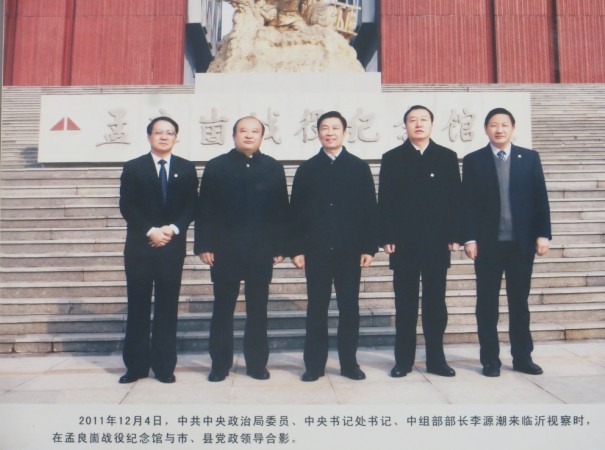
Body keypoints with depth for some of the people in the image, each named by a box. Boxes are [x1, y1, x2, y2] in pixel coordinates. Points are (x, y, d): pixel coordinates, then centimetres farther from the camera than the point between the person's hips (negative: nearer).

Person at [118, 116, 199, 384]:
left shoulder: (187, 169, 9)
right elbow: (126, 206, -2)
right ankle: (137, 365, 15)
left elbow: (191, 206, 4)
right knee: (138, 307, 5)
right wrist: (150, 231, -13)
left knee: (167, 307, 5)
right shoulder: (133, 168, 6)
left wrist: (172, 229, -11)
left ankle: (164, 366, 14)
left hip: (173, 246, 1)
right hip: (139, 246, 0)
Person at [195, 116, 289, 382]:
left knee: (258, 310, 9)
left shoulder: (273, 168, 6)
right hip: (224, 250, 0)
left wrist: (280, 247, -1)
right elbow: (204, 209, 0)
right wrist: (204, 245, -6)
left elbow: (281, 210, 3)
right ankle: (220, 364, 21)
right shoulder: (216, 166, 4)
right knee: (223, 309, 8)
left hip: (261, 251, 1)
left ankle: (257, 363, 22)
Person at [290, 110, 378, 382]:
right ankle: (314, 365, 16)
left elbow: (370, 210, 3)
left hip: (350, 250, 0)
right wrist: (296, 249, -3)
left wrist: (369, 247, -4)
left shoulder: (359, 168, 7)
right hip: (316, 250, 0)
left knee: (349, 308, 6)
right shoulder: (307, 170, 8)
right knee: (317, 308, 6)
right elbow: (296, 212, 4)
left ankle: (349, 363, 20)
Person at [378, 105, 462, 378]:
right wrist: (386, 238, -7)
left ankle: (436, 359, 20)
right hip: (404, 243, -1)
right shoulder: (392, 159, 6)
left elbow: (456, 199, 6)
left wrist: (455, 236, -1)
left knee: (436, 302, 8)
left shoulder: (447, 157, 9)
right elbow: (385, 201, 0)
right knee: (405, 304, 6)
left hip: (437, 243, 1)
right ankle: (403, 360, 16)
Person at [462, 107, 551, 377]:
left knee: (520, 302, 10)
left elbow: (540, 199, 5)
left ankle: (522, 357, 22)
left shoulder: (530, 158, 8)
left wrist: (543, 234, -2)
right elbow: (468, 203, -1)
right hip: (488, 243, -1)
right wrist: (469, 238, -8)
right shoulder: (473, 161, 3)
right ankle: (490, 360, 15)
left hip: (522, 241, 2)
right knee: (487, 303, 5)